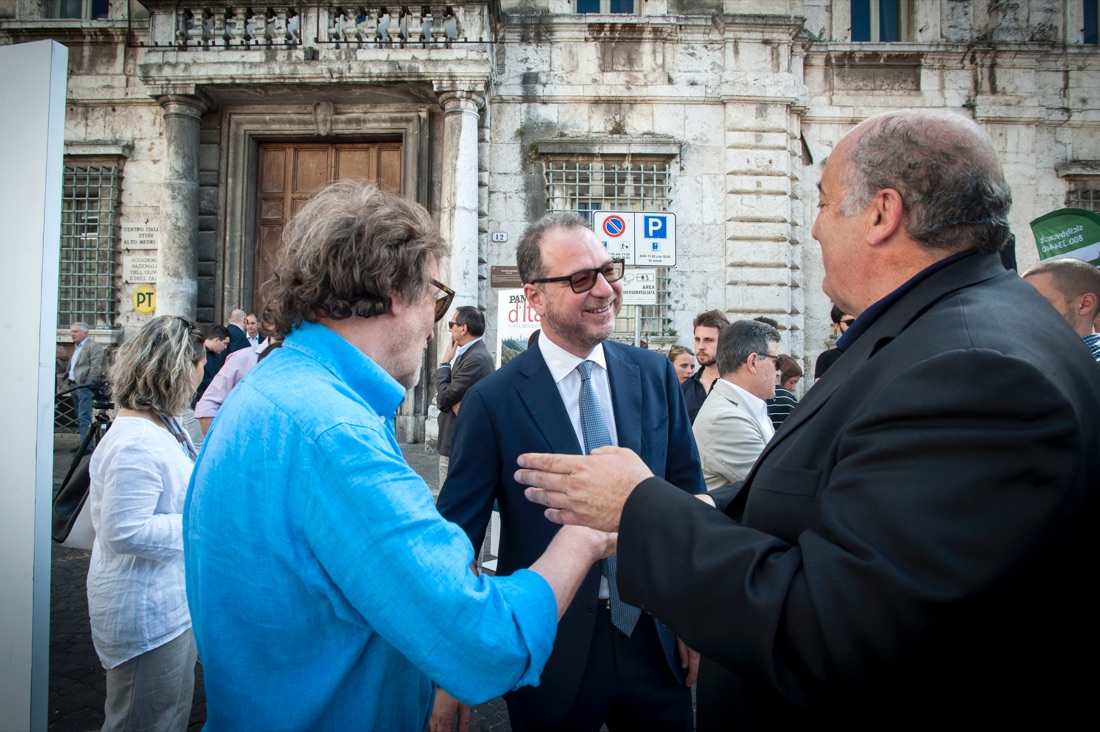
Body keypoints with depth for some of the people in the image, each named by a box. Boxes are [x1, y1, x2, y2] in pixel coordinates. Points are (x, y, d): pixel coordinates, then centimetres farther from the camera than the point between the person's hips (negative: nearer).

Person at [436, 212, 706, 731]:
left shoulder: (655, 375, -2)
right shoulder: (492, 401, -13)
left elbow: (687, 493, 4)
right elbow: (457, 536, -10)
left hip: (656, 638, 4)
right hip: (552, 650, -3)